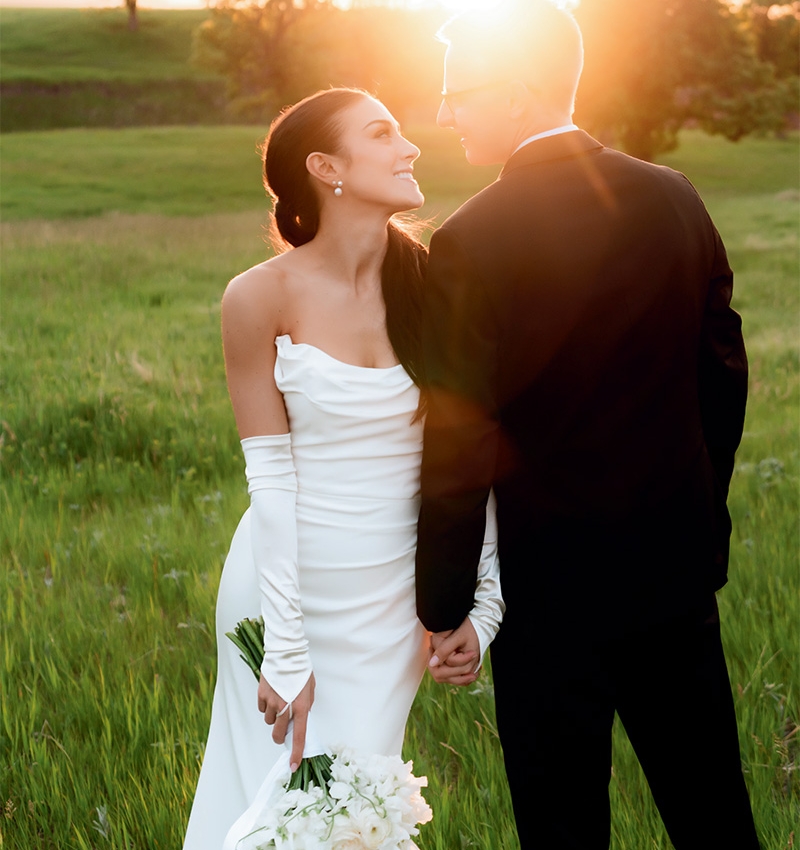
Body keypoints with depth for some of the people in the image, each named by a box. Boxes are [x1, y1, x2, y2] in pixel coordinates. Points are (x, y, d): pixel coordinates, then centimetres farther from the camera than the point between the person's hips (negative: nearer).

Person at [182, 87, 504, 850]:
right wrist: (286, 649, -11)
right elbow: (271, 479, -11)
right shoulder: (261, 297, -10)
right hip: (286, 582, -2)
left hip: (391, 602, 2)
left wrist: (482, 605, -5)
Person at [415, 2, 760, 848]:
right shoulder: (675, 200, -3)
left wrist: (441, 610, -5)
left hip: (552, 588, -5)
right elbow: (724, 373, 5)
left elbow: (457, 453, -16)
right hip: (676, 566, 5)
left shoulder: (469, 244, -18)